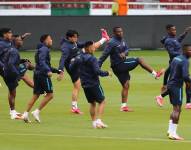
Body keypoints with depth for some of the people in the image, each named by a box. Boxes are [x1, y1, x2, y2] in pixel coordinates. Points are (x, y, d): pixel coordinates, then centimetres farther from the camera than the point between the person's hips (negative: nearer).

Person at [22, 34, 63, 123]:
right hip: (43, 75, -10)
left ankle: (26, 114, 2)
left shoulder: (41, 49, 22)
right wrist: (48, 71, -37)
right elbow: (42, 62, -25)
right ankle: (37, 111, -9)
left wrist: (57, 71, 29)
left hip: (37, 75, 10)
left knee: (36, 95, 9)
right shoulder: (44, 49, -9)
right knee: (50, 95, -4)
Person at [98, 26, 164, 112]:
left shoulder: (122, 40, 11)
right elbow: (104, 55, -18)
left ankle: (123, 106, 10)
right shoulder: (112, 43, -15)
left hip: (123, 65, 8)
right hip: (118, 66, -8)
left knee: (126, 85, 7)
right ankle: (155, 74, -6)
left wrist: (124, 53, -13)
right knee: (139, 60, -13)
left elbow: (127, 50, 12)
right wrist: (97, 67, -22)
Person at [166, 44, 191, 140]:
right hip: (177, 86, -9)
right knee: (177, 109, -6)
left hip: (170, 85, 9)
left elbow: (169, 71, 18)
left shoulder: (176, 58, 11)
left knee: (175, 109, 19)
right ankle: (173, 133, -7)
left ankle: (170, 130, 20)